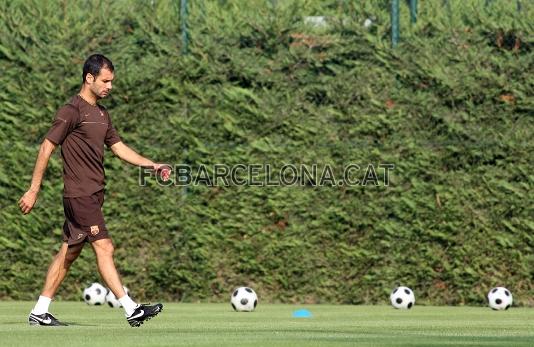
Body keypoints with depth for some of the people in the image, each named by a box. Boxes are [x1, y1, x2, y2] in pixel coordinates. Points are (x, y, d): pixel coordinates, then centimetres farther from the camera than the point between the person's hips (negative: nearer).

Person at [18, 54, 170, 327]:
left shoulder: (102, 114, 16)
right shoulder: (72, 111, -11)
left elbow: (119, 148, 21)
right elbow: (46, 148, -10)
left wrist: (152, 165, 9)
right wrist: (33, 191, -10)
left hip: (93, 195, 9)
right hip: (80, 194, -9)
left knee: (69, 252, 10)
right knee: (104, 248, -11)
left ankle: (39, 312, 14)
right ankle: (131, 310, -15)